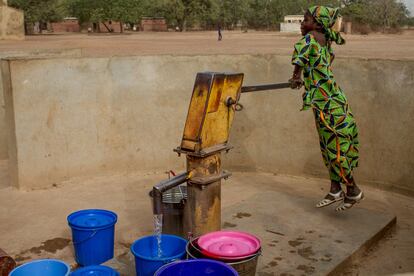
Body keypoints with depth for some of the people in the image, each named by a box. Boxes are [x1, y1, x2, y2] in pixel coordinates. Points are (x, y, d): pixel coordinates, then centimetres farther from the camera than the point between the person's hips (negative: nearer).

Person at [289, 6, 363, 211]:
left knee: (336, 147, 0)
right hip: (329, 99, 9)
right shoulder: (325, 38, 11)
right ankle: (335, 190, 23)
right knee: (328, 146, 14)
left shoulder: (311, 37, -12)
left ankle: (353, 191, 13)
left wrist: (297, 75, -22)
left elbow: (301, 48, -32)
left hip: (327, 102, -9)